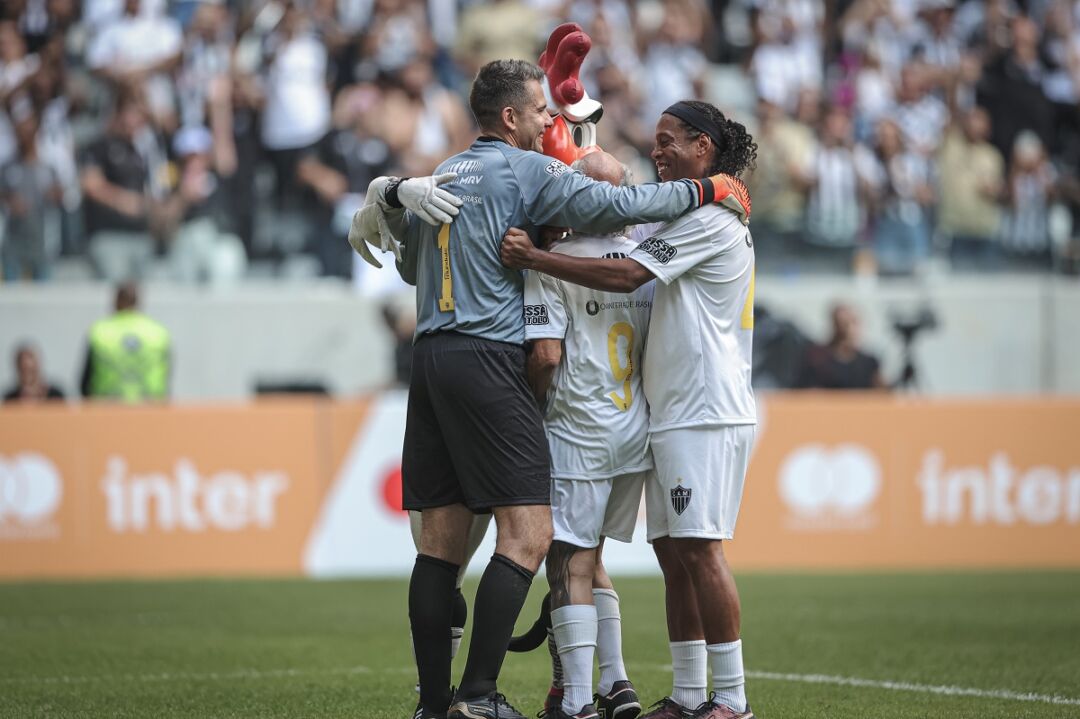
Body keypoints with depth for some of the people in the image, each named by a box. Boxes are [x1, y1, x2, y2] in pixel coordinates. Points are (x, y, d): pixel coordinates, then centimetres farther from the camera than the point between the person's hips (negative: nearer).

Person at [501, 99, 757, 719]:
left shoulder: (710, 219, -11)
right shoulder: (686, 216, 20)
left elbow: (625, 275, -18)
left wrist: (536, 258, -18)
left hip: (707, 412, -10)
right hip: (674, 412, 10)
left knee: (700, 548, -12)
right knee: (673, 551, 9)